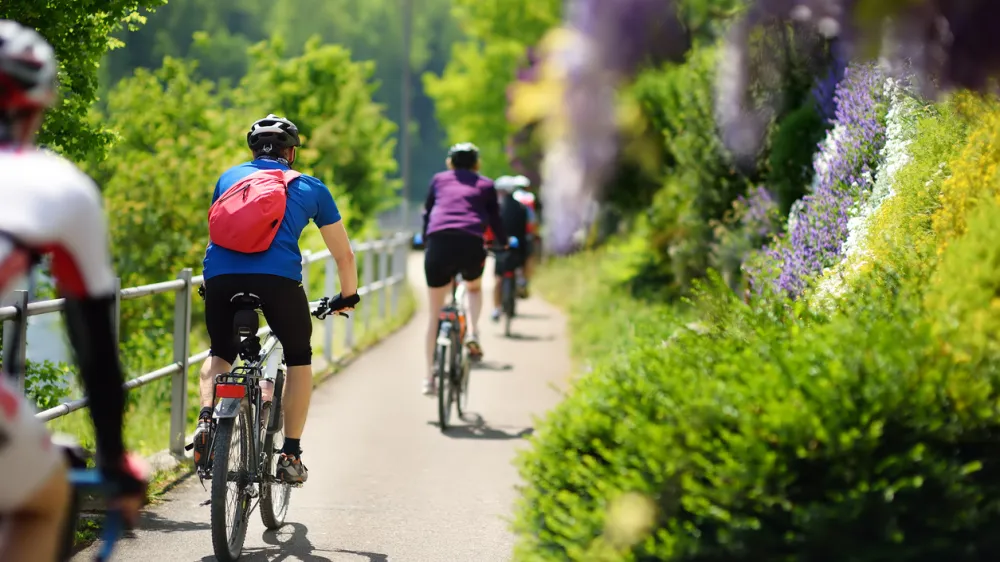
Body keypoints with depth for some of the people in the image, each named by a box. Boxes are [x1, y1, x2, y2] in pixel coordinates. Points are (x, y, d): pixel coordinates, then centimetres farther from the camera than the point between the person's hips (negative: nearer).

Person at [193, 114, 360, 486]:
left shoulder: (229, 177, 29)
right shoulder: (310, 188, 24)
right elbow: (344, 254, 30)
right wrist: (348, 296, 46)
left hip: (219, 275, 2)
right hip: (278, 277, -2)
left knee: (220, 353, 28)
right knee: (299, 358, 22)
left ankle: (206, 420, 1)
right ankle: (291, 455, 15)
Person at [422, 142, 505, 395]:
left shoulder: (438, 180, 25)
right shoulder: (485, 185, 22)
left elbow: (426, 214, 31)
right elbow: (495, 220, 25)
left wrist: (425, 240, 48)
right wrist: (505, 243, 44)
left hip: (438, 242, 1)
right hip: (471, 244, 0)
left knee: (434, 312, 11)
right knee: (474, 288, 32)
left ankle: (429, 377, 8)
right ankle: (472, 333, 5)